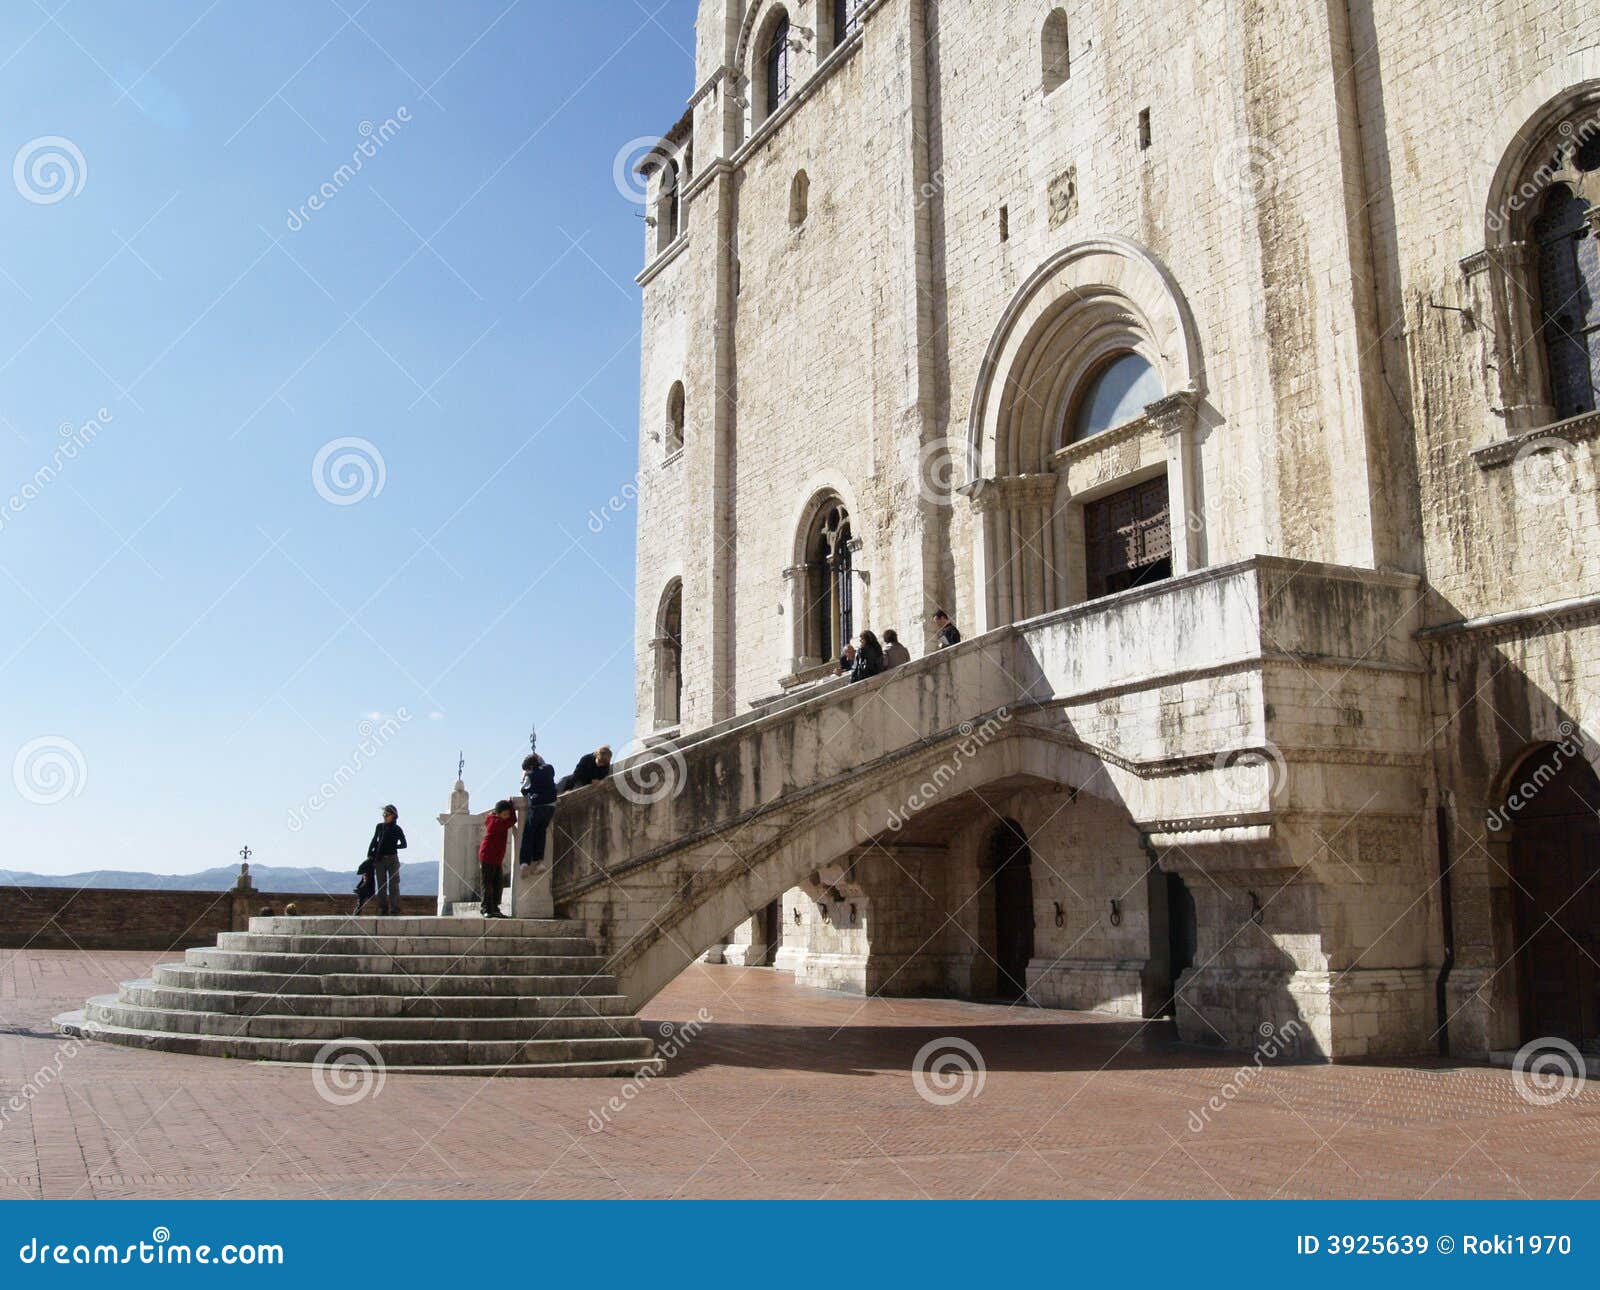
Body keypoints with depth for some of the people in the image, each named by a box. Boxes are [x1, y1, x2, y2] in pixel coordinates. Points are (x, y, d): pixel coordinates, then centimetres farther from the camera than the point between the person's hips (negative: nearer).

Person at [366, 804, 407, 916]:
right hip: (379, 859, 3)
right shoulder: (379, 826, 7)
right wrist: (369, 854, 9)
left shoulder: (397, 829, -3)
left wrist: (392, 846, -6)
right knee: (381, 885, 3)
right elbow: (374, 841, 15)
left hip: (392, 858, -3)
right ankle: (383, 908, 7)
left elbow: (404, 845, 2)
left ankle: (394, 908, -2)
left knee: (393, 884, -3)